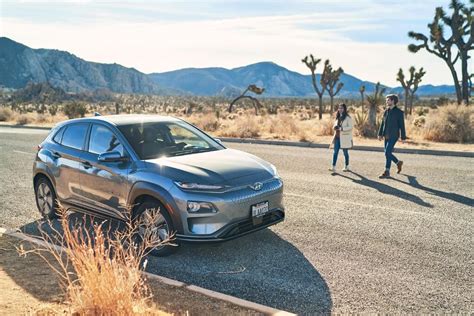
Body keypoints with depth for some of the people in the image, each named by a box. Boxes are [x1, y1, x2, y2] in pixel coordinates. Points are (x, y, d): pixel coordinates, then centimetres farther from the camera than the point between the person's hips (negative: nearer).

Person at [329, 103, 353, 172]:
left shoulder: (348, 118, -8)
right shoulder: (337, 117, 13)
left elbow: (350, 127, -13)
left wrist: (342, 128, -24)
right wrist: (335, 127, -1)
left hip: (344, 138, -6)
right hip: (337, 137, 6)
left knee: (345, 152, 6)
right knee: (335, 152, -1)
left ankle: (347, 166, 19)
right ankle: (333, 167, -2)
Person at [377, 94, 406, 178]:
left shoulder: (399, 112, -7)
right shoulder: (386, 111, 10)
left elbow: (402, 126, -6)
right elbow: (383, 123, 15)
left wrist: (403, 137, -7)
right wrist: (380, 134, 11)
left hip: (394, 136, -7)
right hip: (386, 136, 7)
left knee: (387, 152, -12)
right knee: (387, 153, 10)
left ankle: (387, 172, -5)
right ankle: (398, 162, 35)